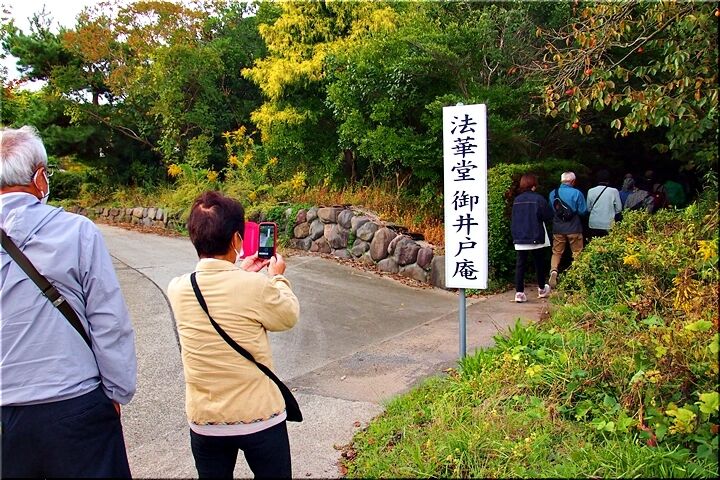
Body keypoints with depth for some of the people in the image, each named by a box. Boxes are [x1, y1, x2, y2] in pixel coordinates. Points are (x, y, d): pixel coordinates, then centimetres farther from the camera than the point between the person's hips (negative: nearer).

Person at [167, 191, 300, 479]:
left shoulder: (177, 289, -9)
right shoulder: (257, 286, -22)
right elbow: (289, 317, -2)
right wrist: (277, 277, 12)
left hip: (204, 421, 4)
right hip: (260, 418, -3)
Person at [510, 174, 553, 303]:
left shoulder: (517, 200, 2)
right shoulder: (538, 199, -10)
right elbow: (548, 216, -9)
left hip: (519, 239, 2)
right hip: (536, 238, -2)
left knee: (520, 264, 2)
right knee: (539, 263, 15)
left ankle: (519, 292, -6)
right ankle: (542, 290, 31)